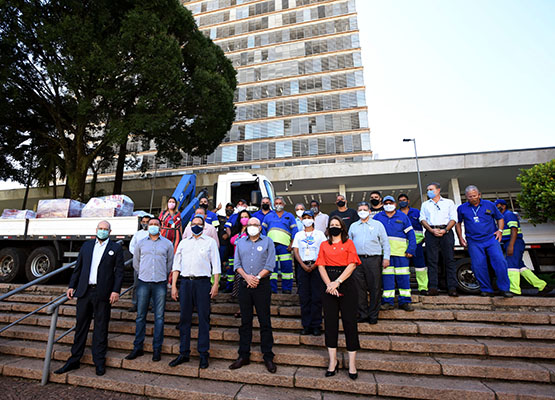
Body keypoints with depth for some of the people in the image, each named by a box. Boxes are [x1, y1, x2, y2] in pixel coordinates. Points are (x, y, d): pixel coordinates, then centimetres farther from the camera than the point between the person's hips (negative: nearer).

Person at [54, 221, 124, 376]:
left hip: (103, 293, -3)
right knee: (81, 326, 13)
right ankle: (74, 360, 27)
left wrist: (116, 291, -11)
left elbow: (119, 271, -4)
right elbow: (78, 267, 15)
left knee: (101, 328, 6)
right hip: (84, 291, 4)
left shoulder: (116, 248, 0)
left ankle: (99, 362, 17)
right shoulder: (86, 245, 12)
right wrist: (72, 286, 7)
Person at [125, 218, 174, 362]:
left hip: (160, 284, -1)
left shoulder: (167, 244, 3)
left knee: (159, 317, 3)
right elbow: (135, 262, 20)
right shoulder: (141, 243, 8)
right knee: (140, 316, 7)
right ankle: (138, 347, 21)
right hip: (143, 283, 2)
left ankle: (157, 349, 13)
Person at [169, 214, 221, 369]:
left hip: (203, 282, -3)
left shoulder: (210, 241, 7)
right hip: (185, 282, 3)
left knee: (203, 318, 1)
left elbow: (216, 264, 3)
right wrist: (173, 285, 6)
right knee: (184, 318, 8)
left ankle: (203, 354, 13)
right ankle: (184, 353, 21)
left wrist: (216, 284, -6)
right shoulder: (184, 242, 16)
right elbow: (176, 264, 14)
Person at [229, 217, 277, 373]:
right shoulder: (240, 242, 12)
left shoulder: (267, 241, 2)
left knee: (265, 321, 3)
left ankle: (268, 357, 15)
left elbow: (270, 264, -4)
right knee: (245, 321, 11)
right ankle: (244, 356, 23)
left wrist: (257, 277, -13)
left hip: (262, 284, -3)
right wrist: (246, 277, -10)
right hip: (244, 285, 3)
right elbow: (237, 264, 6)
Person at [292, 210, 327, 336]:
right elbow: (295, 251, 6)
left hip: (316, 266, -1)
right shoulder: (298, 235, 14)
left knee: (317, 297, -2)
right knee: (304, 297, 2)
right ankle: (306, 326, 12)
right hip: (302, 266, 2)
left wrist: (314, 265, -11)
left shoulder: (319, 234, 9)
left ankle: (316, 326, 7)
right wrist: (303, 265, -7)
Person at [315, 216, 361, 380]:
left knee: (349, 321, 1)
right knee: (330, 321, 6)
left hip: (346, 283, -2)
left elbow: (352, 265, -5)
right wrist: (328, 284, -11)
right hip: (329, 285, 3)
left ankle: (352, 363, 12)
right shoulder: (324, 245, 12)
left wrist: (338, 282, -14)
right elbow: (321, 266, 4)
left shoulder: (348, 243, 5)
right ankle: (333, 361, 18)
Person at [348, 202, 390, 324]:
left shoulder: (378, 224, 9)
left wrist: (386, 257, -2)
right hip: (357, 260, 2)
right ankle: (362, 314, 17)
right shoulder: (353, 226, 16)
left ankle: (373, 315, 15)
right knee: (359, 288, 5)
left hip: (373, 260, -2)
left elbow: (385, 242, 7)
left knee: (375, 288, 2)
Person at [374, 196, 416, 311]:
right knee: (387, 276, 1)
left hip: (401, 251, 0)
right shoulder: (377, 217, 11)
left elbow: (411, 234, 7)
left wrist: (411, 250, -4)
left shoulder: (403, 216, 11)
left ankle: (405, 301, 11)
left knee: (403, 276, 1)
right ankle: (388, 302, 7)